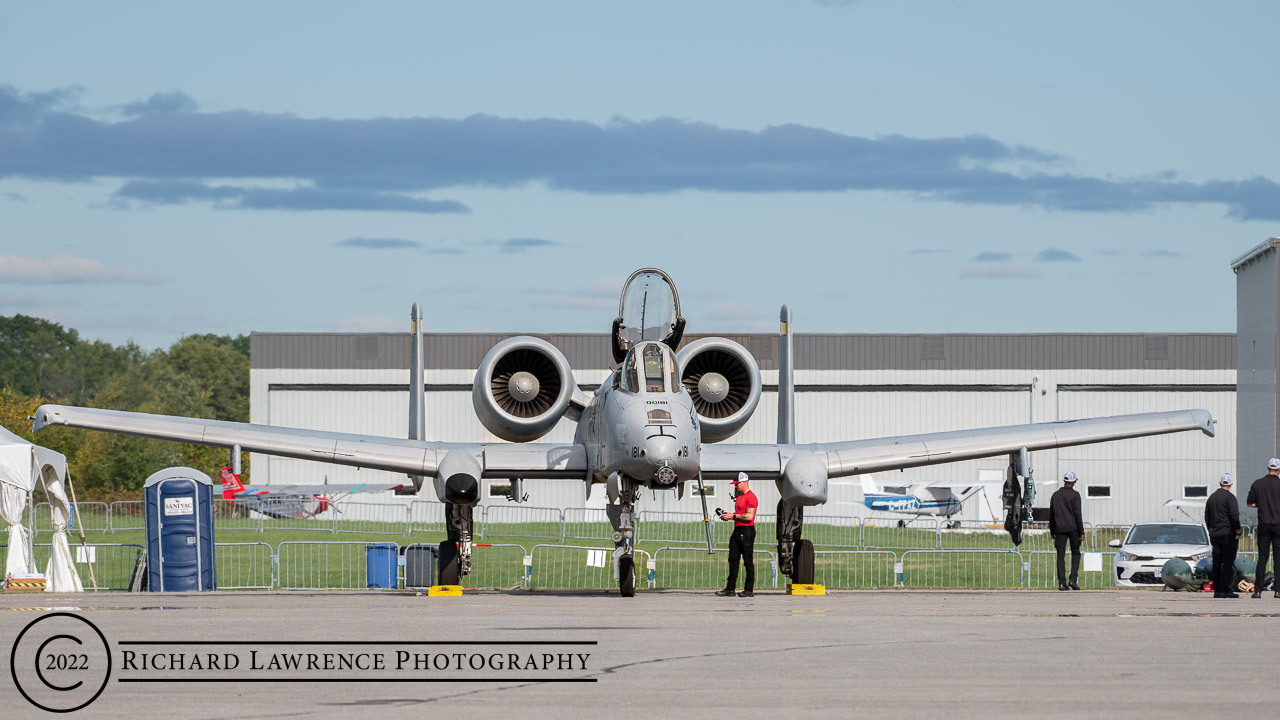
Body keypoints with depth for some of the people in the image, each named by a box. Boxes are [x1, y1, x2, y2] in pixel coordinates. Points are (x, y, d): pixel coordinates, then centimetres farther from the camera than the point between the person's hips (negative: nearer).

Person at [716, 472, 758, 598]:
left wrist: (733, 516, -14)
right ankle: (730, 589, 7)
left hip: (747, 531, -10)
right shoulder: (739, 497, 18)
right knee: (733, 560, 6)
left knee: (748, 561, -4)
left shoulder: (751, 497, -12)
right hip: (737, 530, 10)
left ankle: (749, 590, -1)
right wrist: (728, 516, 8)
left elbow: (749, 516, -19)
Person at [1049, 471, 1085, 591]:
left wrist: (1052, 532, 19)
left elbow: (1051, 515, 13)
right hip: (1073, 528, -3)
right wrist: (1081, 532, -7)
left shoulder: (1055, 495, 10)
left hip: (1060, 529, 3)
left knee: (1061, 556, 2)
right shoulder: (1075, 495, -4)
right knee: (1075, 553, 8)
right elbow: (1077, 514, -8)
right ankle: (1073, 579, -4)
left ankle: (1062, 582, -4)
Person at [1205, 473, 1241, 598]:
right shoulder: (1230, 497, -9)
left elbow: (1207, 517, 17)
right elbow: (1235, 517, -15)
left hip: (1215, 535, 7)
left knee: (1217, 563, 9)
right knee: (1229, 562, -6)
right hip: (1228, 534, -7)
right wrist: (1238, 533, -9)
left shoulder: (1211, 498, 13)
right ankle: (1225, 589, -11)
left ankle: (1217, 590, 8)